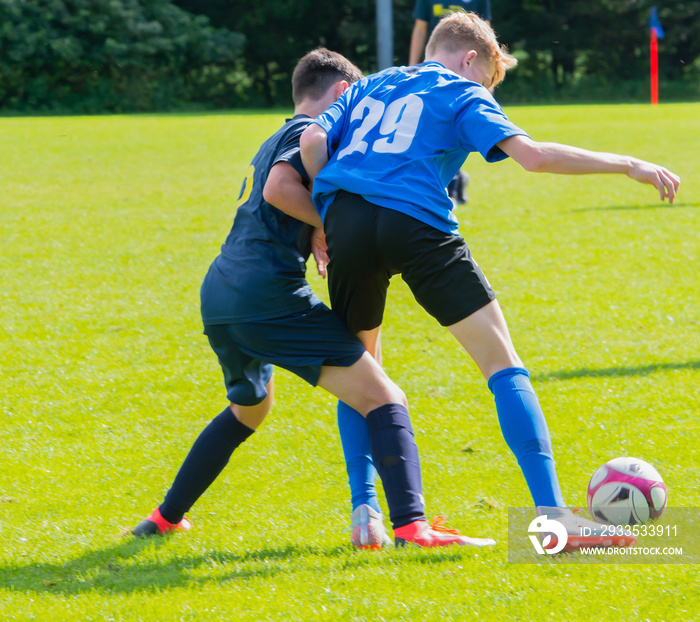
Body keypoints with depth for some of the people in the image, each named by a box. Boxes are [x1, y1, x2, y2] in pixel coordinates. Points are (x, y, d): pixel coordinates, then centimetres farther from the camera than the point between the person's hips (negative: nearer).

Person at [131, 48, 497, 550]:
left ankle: (167, 517, 41)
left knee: (250, 407, 35)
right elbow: (278, 189, -17)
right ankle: (411, 524, -29)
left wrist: (319, 233, 15)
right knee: (383, 399, -11)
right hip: (268, 296, -9)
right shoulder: (312, 131, 0)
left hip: (218, 297, 9)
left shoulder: (275, 142, 27)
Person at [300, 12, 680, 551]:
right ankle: (552, 514, -11)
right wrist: (626, 165, 5)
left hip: (345, 221, 4)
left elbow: (312, 142, 12)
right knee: (503, 364, -1)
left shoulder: (368, 87, 29)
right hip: (417, 224, -4)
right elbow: (531, 155, 0)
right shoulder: (461, 93, 15)